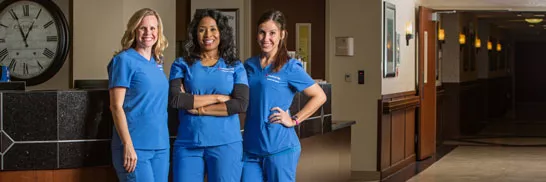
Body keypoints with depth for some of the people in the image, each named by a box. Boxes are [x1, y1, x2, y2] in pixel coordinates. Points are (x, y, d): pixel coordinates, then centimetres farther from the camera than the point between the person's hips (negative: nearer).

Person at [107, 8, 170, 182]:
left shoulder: (157, 62, 12)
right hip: (135, 147, -7)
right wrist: (128, 145, -17)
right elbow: (116, 106, -12)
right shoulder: (124, 60, -7)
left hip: (161, 146, 7)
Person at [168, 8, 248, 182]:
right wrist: (218, 97, -9)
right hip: (187, 144, 0)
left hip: (226, 144, 0)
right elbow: (174, 99, -9)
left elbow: (241, 104, -7)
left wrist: (198, 108, -9)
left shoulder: (235, 67, 7)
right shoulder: (182, 65, 6)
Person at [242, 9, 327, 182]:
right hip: (251, 147, 5)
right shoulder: (249, 65, 10)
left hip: (280, 148, -5)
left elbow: (319, 96, -6)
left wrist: (294, 120, -9)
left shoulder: (290, 67, -6)